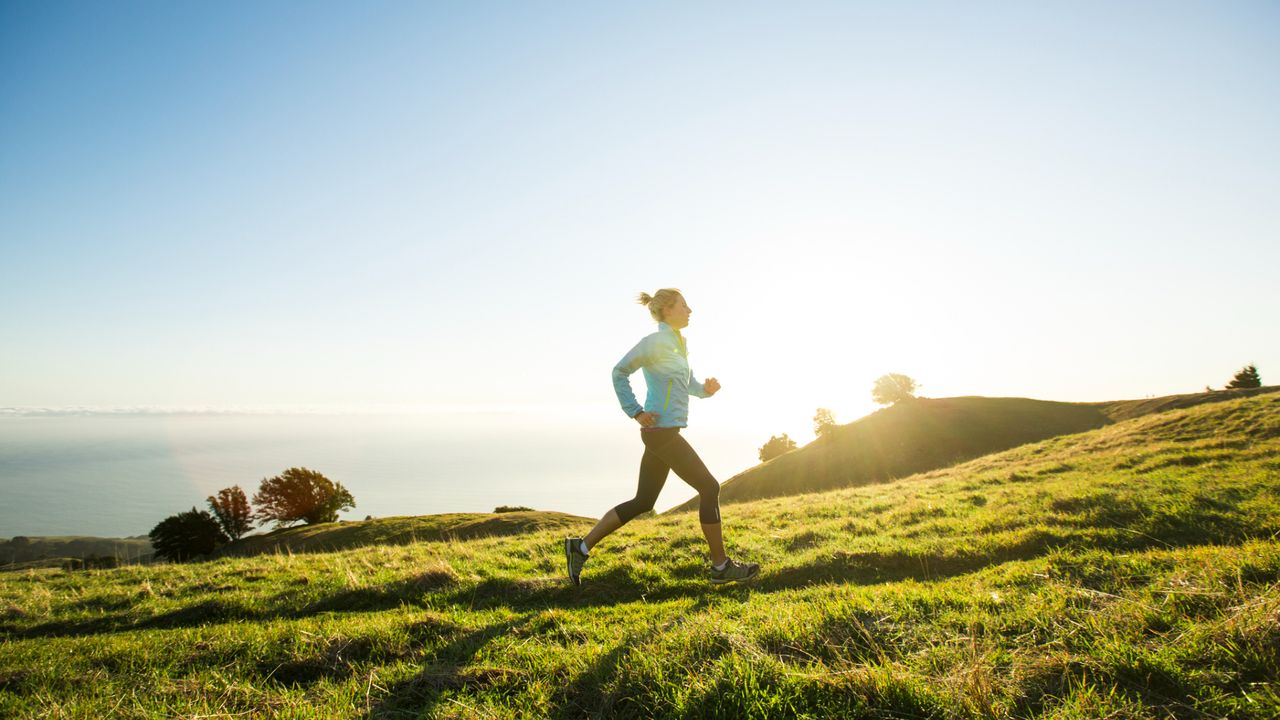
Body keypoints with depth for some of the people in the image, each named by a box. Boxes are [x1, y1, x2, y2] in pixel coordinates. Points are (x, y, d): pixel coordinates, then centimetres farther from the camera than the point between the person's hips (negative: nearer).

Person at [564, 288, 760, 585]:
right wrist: (635, 413, -12)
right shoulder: (655, 341, -10)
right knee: (709, 488, -3)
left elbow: (689, 384, 23)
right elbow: (620, 372, -9)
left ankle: (582, 546, 14)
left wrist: (706, 389, 1)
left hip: (662, 432, 10)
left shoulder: (679, 343, 17)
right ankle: (721, 566, 7)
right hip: (662, 431, -10)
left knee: (642, 502, 11)